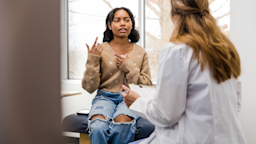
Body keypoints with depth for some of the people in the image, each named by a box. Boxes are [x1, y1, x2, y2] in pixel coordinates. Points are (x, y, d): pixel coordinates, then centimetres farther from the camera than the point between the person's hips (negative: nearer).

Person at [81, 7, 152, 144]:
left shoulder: (140, 52, 8)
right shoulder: (101, 49, 3)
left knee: (122, 123, -34)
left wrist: (128, 67, -5)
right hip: (105, 97, 0)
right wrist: (92, 60, -11)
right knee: (98, 127, -33)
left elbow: (147, 85, 6)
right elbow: (90, 88, 2)